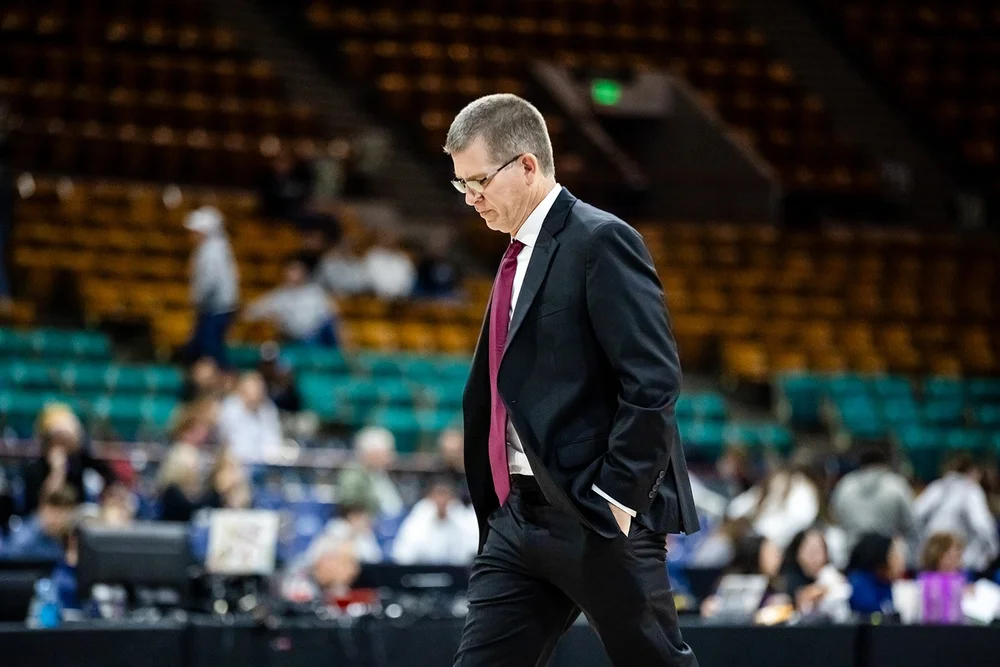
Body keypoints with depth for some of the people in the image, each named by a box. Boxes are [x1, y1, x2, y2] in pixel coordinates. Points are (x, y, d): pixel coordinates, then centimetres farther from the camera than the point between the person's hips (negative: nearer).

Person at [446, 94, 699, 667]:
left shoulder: (601, 242, -11)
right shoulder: (520, 256, 18)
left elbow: (654, 379, -18)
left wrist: (617, 495, -18)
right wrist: (495, 507, 16)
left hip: (600, 516, -9)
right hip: (521, 513, 9)